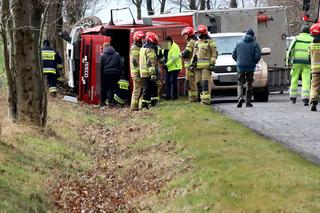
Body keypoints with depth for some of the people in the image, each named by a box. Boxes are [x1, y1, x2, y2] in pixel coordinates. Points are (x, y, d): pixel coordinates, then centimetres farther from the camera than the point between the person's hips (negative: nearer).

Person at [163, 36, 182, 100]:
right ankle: (168, 95, 11)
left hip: (174, 67, -8)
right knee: (167, 81, 6)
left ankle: (174, 95, 0)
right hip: (168, 68, 8)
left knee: (173, 81, -7)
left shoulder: (175, 47, -13)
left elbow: (174, 58, -20)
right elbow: (165, 57, 17)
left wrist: (167, 64, -22)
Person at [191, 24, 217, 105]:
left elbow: (214, 54, -5)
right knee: (199, 82, 5)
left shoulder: (210, 42, -1)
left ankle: (206, 98, -15)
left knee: (205, 82, -13)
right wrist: (192, 64, 17)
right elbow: (194, 55, 24)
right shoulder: (197, 43, 20)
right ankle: (202, 98, 10)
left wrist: (212, 64, -13)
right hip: (198, 66, 7)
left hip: (206, 65, -7)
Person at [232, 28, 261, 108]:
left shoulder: (239, 43, 4)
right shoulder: (255, 44, -2)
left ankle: (240, 97, -21)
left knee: (240, 84, 4)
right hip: (250, 67, -1)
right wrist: (254, 62, 8)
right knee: (249, 85, 9)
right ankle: (248, 102, 9)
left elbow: (234, 54, 4)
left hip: (240, 66, 1)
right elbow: (258, 56, -10)